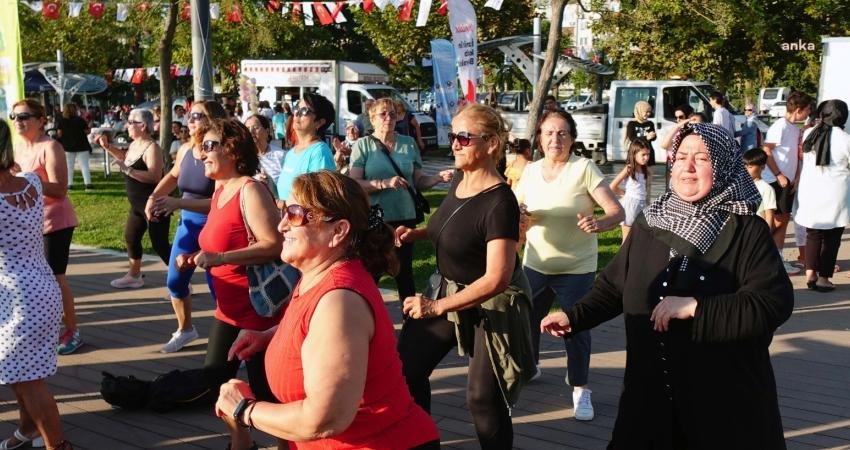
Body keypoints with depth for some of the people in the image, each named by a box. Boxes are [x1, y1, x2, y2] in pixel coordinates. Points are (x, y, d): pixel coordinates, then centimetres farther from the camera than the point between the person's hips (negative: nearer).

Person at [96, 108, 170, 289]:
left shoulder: (152, 148, -21)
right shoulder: (134, 144, 8)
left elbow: (155, 176, -32)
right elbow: (126, 157, 32)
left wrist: (127, 170, -32)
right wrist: (108, 146, 19)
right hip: (138, 204, 10)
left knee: (160, 245, -10)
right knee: (131, 237, 21)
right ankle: (134, 275, 38)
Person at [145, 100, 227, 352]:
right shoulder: (185, 151, -1)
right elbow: (173, 175, 21)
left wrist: (178, 203, -31)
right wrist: (153, 197, 8)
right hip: (188, 223, 7)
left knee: (216, 286, -4)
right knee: (175, 281, 15)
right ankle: (185, 329, 38)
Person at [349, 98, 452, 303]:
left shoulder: (409, 143, 7)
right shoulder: (363, 145, -2)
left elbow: (418, 181, 11)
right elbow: (354, 184, -10)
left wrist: (439, 177, -7)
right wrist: (385, 183, -22)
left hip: (405, 218, 2)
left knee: (404, 270, 12)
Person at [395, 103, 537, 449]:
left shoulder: (499, 202, -27)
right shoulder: (459, 180, -2)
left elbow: (497, 278, -31)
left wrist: (437, 306, -31)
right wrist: (417, 233, 0)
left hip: (492, 305, -8)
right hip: (450, 290, 9)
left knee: (483, 398, 0)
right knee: (407, 368, 13)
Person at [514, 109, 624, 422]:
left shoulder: (584, 168, -12)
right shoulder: (531, 170, 1)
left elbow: (617, 211, -16)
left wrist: (598, 224, -37)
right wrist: (517, 213, -13)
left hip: (576, 268, -4)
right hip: (535, 264, 4)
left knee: (576, 328, -2)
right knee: (525, 319, 14)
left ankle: (580, 389, 15)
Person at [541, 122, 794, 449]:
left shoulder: (747, 231, -9)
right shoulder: (649, 223, 6)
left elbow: (775, 303, -20)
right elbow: (615, 285, 14)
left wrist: (695, 308, -23)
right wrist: (574, 317, 2)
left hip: (724, 397, -4)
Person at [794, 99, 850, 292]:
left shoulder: (808, 134, 0)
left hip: (810, 192, 4)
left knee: (813, 235, 15)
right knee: (831, 238, 7)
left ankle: (810, 274, 10)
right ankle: (823, 278, 8)